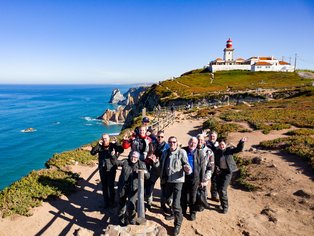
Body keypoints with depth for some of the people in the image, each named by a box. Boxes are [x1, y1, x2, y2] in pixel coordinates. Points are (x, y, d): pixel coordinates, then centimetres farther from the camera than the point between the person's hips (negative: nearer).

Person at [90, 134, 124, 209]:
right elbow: (92, 152, -11)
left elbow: (121, 150, -19)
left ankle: (112, 202, 20)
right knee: (104, 186, 13)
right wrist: (98, 144, -16)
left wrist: (115, 143, -22)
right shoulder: (100, 147, 1)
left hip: (111, 169, -3)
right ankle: (106, 202, 27)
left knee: (111, 186, 3)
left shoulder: (112, 145, -6)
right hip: (102, 169, 3)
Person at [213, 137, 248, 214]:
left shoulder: (229, 149, -4)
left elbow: (238, 149, -18)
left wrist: (241, 142, -34)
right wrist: (216, 168, -10)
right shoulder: (216, 152, 0)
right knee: (219, 189, 11)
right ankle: (222, 203, 35)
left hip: (227, 172, -3)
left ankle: (225, 206, 11)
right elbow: (214, 162, 5)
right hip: (219, 172, 3)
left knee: (223, 190, -9)